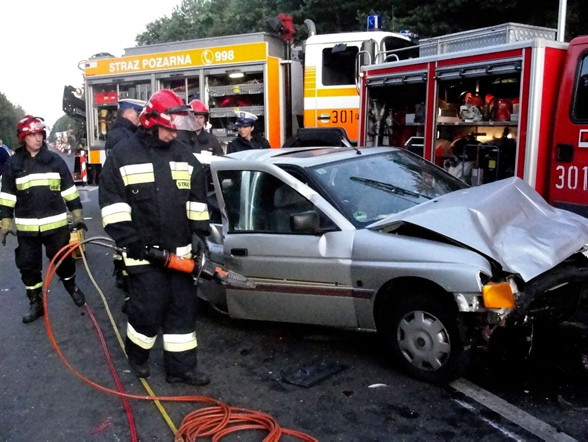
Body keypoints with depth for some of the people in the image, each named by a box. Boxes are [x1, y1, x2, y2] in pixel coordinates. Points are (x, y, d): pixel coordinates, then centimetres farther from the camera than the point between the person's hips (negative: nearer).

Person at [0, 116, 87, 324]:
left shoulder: (55, 159, 0)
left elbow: (69, 189, 4)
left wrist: (77, 214, 3)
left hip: (56, 224, -1)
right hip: (26, 227, 1)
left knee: (63, 260, 10)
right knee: (28, 266, 7)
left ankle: (72, 288, 35)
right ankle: (35, 303, 21)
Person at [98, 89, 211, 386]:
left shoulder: (183, 155, 9)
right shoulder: (123, 154, -3)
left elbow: (197, 196, 14)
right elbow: (111, 200, -5)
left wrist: (199, 231, 6)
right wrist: (128, 239, -11)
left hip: (180, 249, 5)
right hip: (143, 250, -4)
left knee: (183, 308, 8)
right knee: (149, 308, -1)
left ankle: (181, 368, 19)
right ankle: (137, 354, 29)